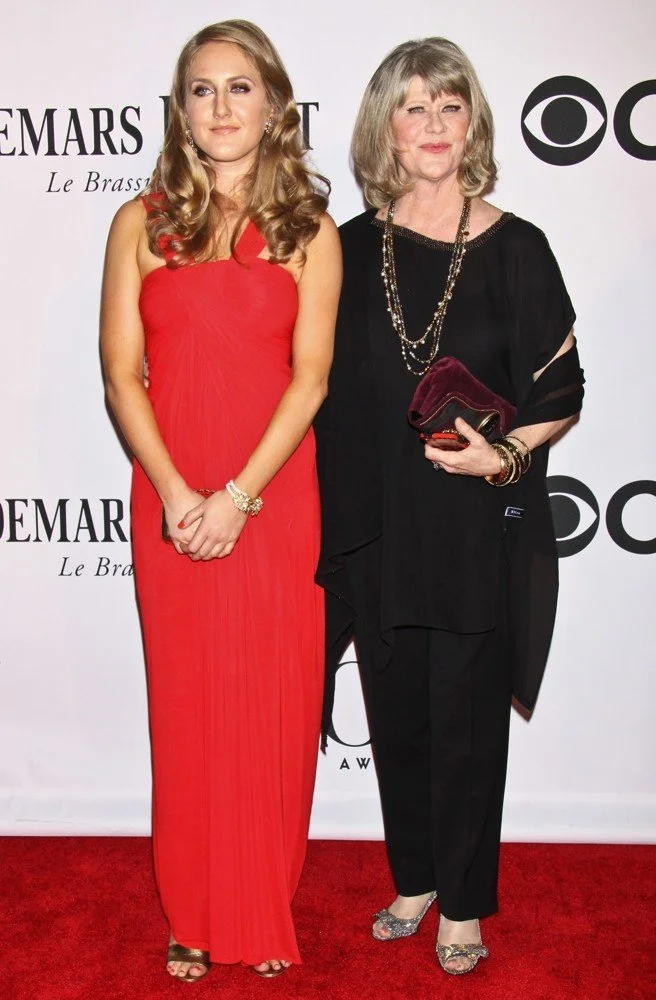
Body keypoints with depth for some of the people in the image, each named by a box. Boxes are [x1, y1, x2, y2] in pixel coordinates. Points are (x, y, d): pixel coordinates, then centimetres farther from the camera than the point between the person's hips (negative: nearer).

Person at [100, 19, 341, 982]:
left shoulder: (308, 229, 5)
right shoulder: (141, 223, 6)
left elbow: (309, 377, -3)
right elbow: (121, 371, 1)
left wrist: (238, 496, -12)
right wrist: (176, 493, -11)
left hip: (274, 496, 0)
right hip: (171, 499, 1)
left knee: (275, 699, 5)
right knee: (187, 700, 7)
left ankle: (264, 911, 24)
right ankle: (194, 918, 23)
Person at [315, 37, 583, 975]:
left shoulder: (515, 249, -3)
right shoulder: (353, 249, 4)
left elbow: (561, 395, -1)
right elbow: (326, 389, 8)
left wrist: (502, 453, -20)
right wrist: (332, 520, 2)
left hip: (482, 531, -2)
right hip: (377, 531, 3)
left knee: (468, 722, 7)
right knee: (398, 718, 14)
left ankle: (464, 903, 28)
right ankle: (416, 878, 36)